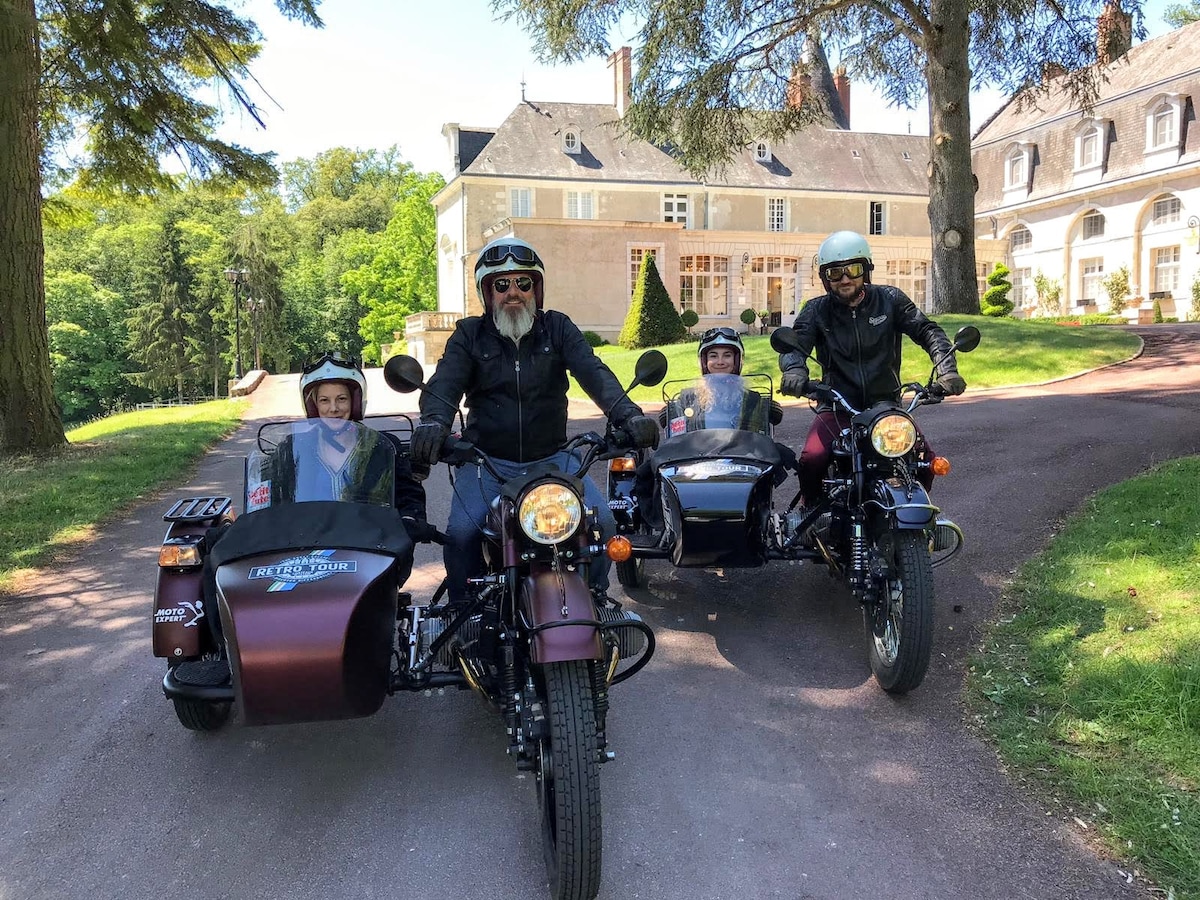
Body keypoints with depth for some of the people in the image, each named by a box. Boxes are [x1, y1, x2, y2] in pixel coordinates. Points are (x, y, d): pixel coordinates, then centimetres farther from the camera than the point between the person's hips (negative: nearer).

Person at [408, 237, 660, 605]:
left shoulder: (557, 328, 6)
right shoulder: (469, 334, 5)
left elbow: (593, 372, -10)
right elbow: (445, 382, -12)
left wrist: (627, 415, -29)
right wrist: (434, 421, -36)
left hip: (551, 457, 1)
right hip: (487, 460, -1)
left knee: (602, 521, -15)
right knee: (461, 531, -23)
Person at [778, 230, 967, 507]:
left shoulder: (889, 299, 5)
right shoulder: (817, 310, 4)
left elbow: (928, 331, -1)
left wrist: (946, 368, -20)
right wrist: (794, 370, -35)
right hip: (837, 407, -1)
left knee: (926, 461, -17)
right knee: (812, 460, -27)